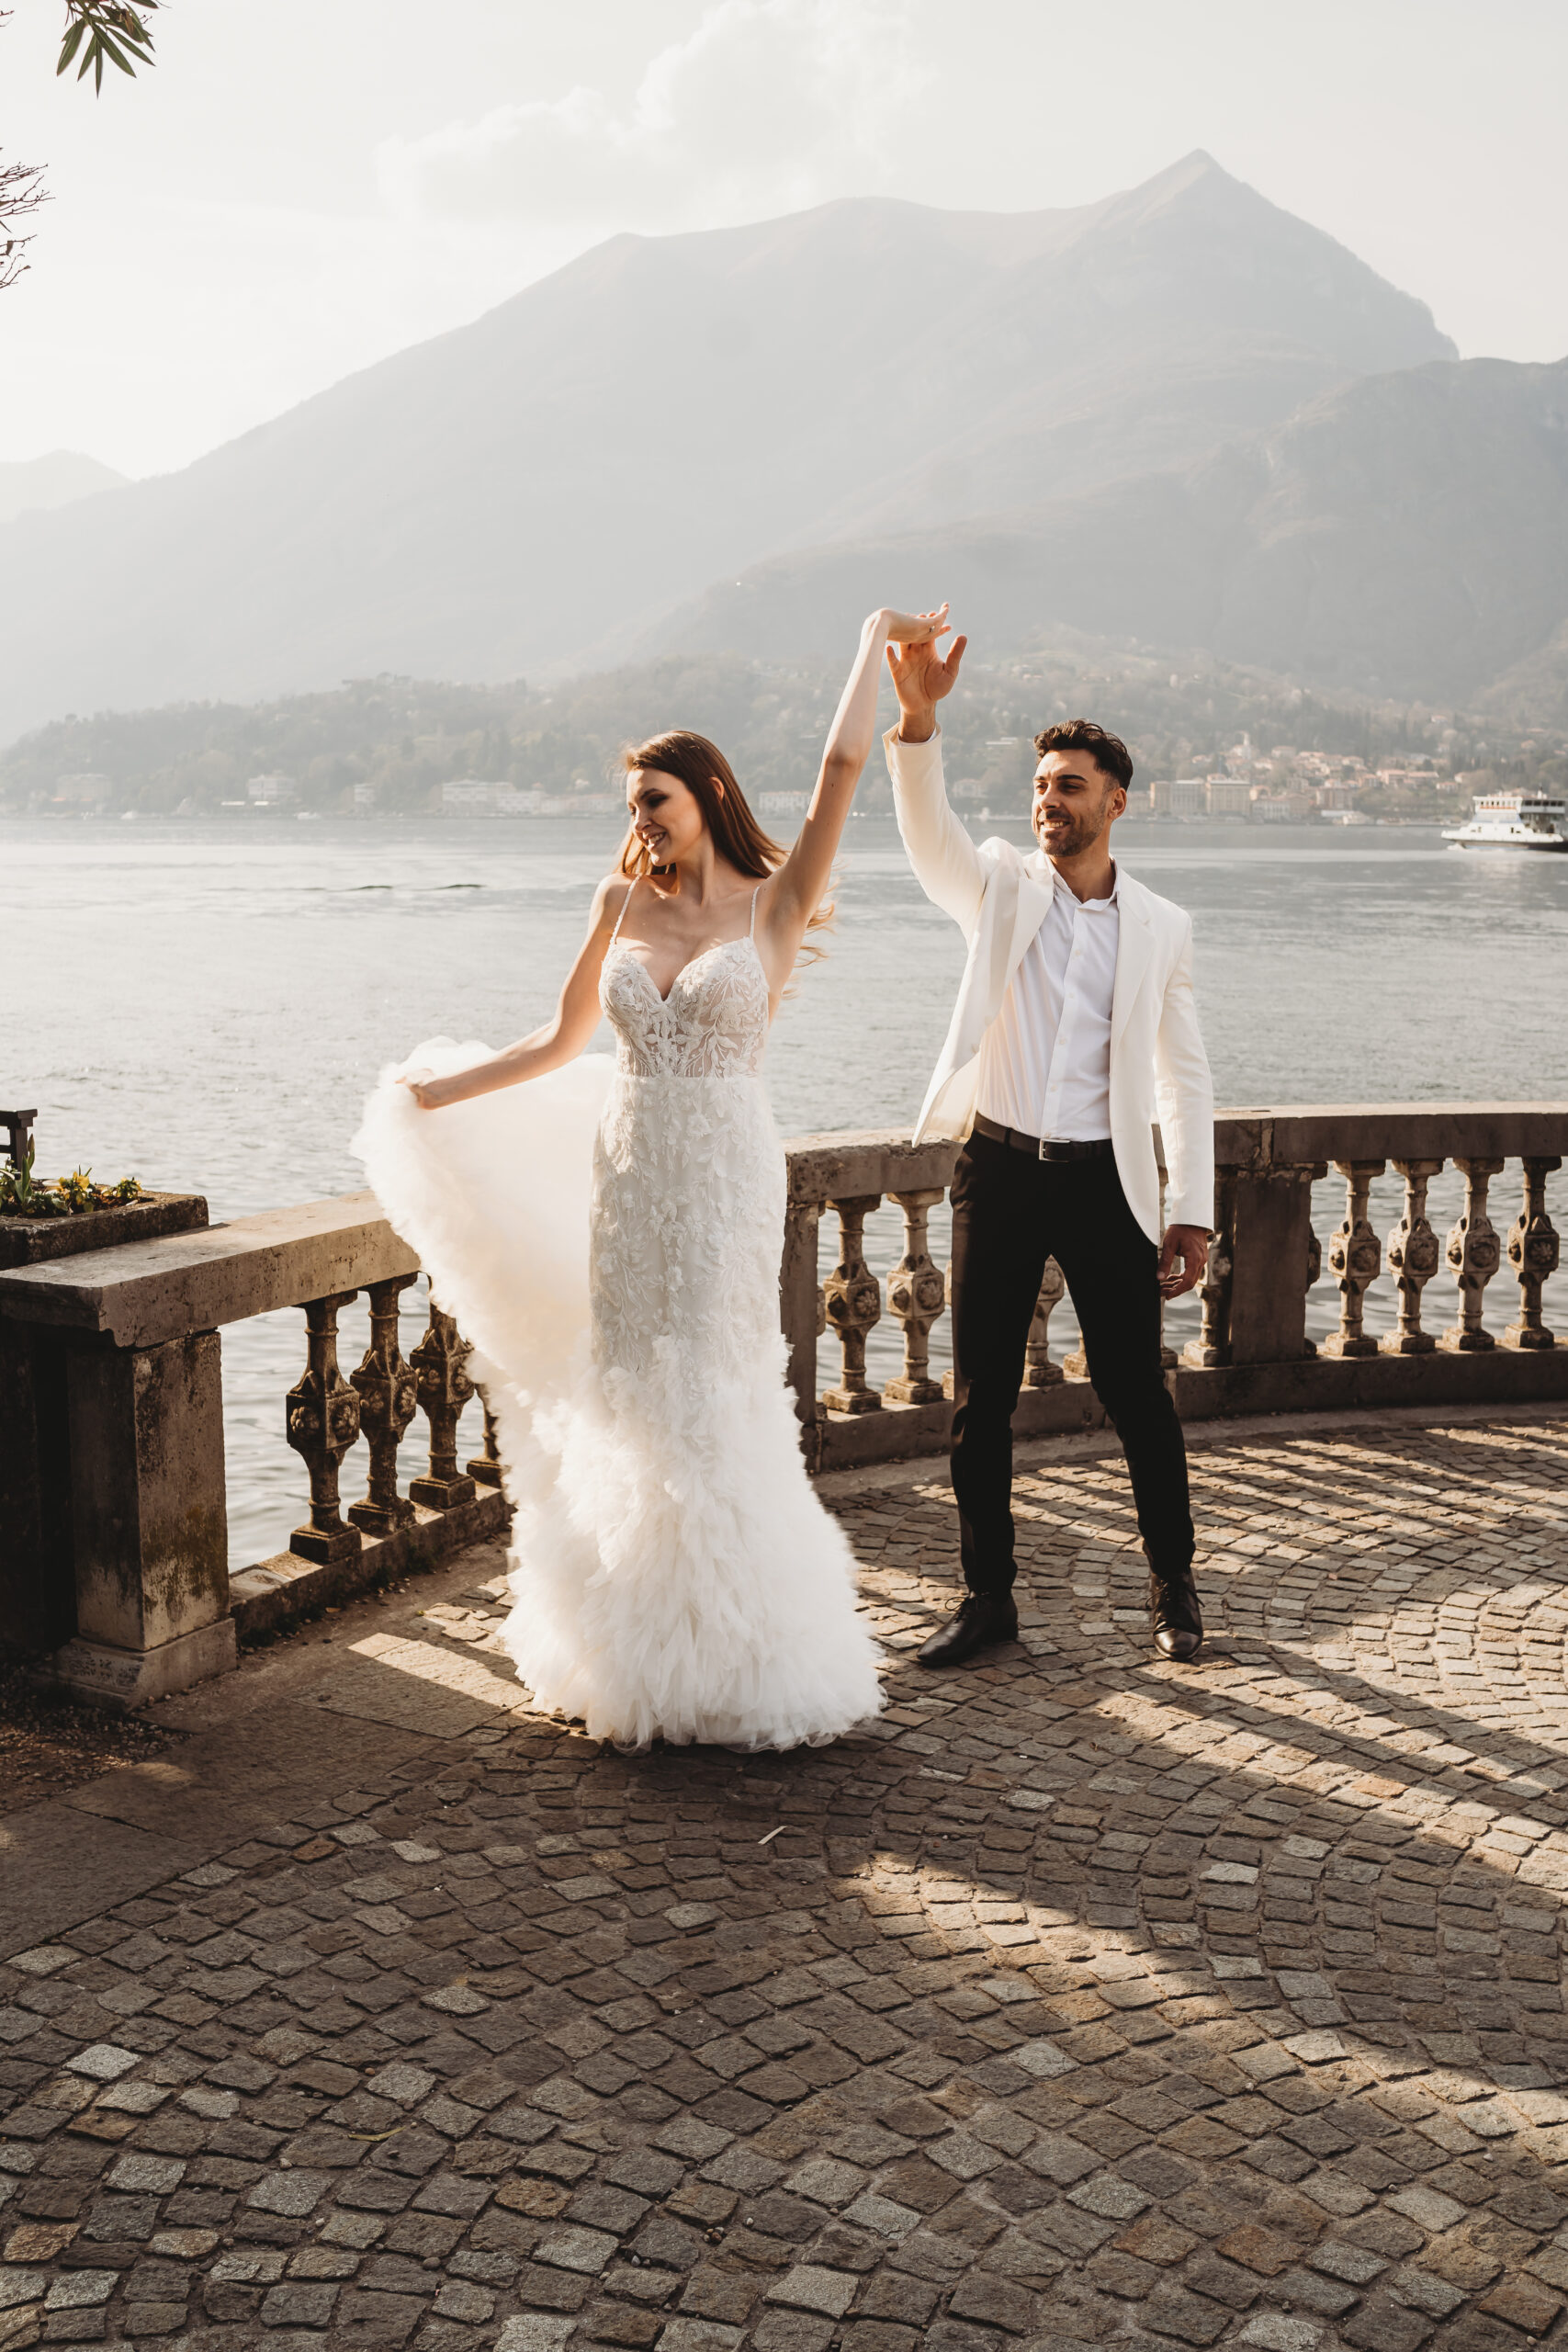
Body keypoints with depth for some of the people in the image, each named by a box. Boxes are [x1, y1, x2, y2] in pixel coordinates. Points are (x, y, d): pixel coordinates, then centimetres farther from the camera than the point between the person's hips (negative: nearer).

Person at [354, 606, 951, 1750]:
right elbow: (563, 1041, 17)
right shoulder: (623, 900, 8)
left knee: (712, 1404, -1)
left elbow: (846, 762, -13)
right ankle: (644, 1651, 21)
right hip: (629, 1173, 4)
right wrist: (439, 1091, 21)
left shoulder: (773, 905, -4)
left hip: (724, 1180, -4)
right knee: (633, 1406, 9)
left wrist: (877, 640, -3)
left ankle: (741, 1661, 12)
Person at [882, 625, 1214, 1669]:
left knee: (1137, 1393, 4)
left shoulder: (1161, 925, 4)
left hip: (1105, 1179, 0)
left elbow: (1185, 1077, 6)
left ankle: (1174, 1587, 24)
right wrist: (918, 717, -36)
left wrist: (1193, 1215, 0)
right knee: (980, 1397, 6)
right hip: (998, 1168, 1)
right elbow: (928, 826, -18)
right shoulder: (999, 885, 3)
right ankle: (990, 1596, 19)